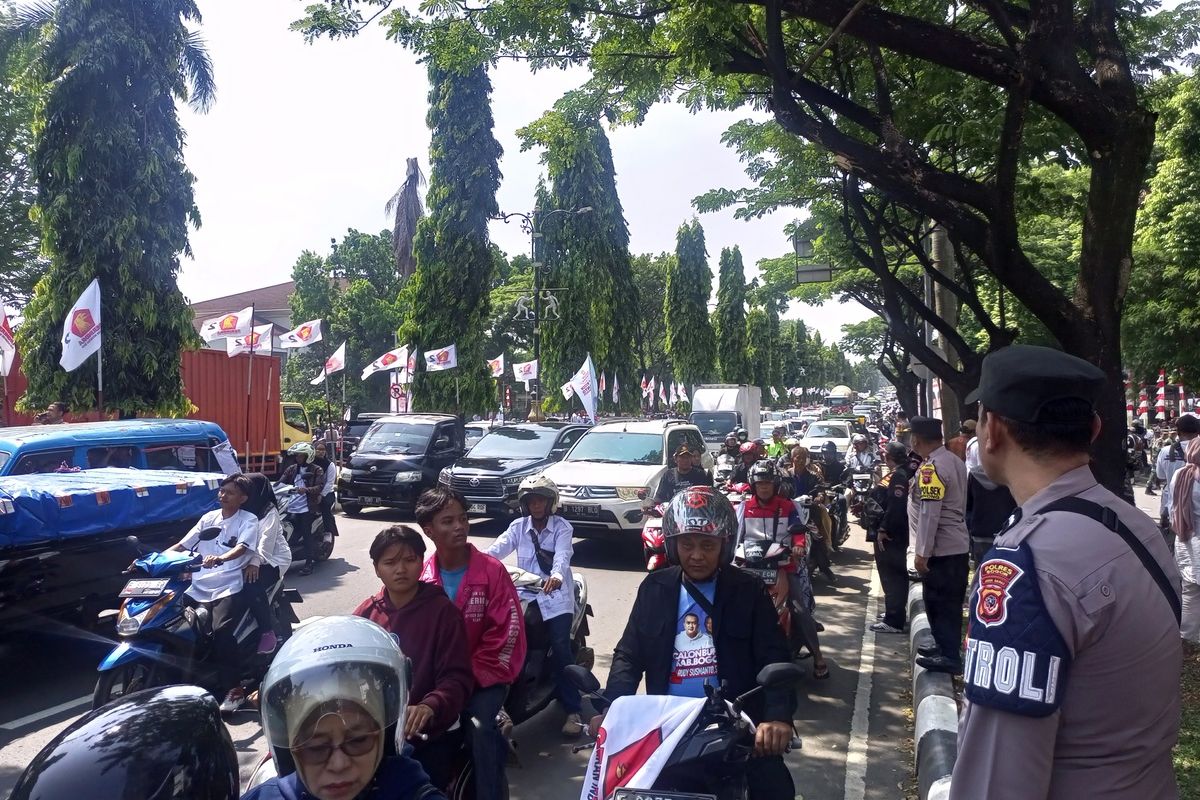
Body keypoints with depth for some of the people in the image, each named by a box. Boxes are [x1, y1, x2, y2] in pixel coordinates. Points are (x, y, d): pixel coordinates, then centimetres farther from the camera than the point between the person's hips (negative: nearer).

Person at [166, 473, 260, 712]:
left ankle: (232, 688, -17)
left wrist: (219, 558, -38)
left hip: (228, 588, -6)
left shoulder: (248, 520, 0)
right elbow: (181, 546, 16)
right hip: (198, 587, 6)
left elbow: (241, 548, -18)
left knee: (221, 631, -26)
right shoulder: (208, 518, 17)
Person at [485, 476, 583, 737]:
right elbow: (498, 548, -10)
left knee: (560, 648, -16)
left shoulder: (562, 527, -2)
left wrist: (556, 575, -45)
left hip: (555, 595, -3)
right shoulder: (518, 526, 7)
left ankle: (573, 710, -11)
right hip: (525, 594, 3)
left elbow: (562, 555, -22)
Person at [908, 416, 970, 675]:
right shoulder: (955, 461, 10)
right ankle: (946, 646, 28)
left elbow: (928, 513, -22)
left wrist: (922, 552, -19)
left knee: (939, 602, -1)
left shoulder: (931, 468, -19)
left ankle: (950, 656, 4)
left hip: (940, 549, -9)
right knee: (949, 602, 17)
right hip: (957, 544, 9)